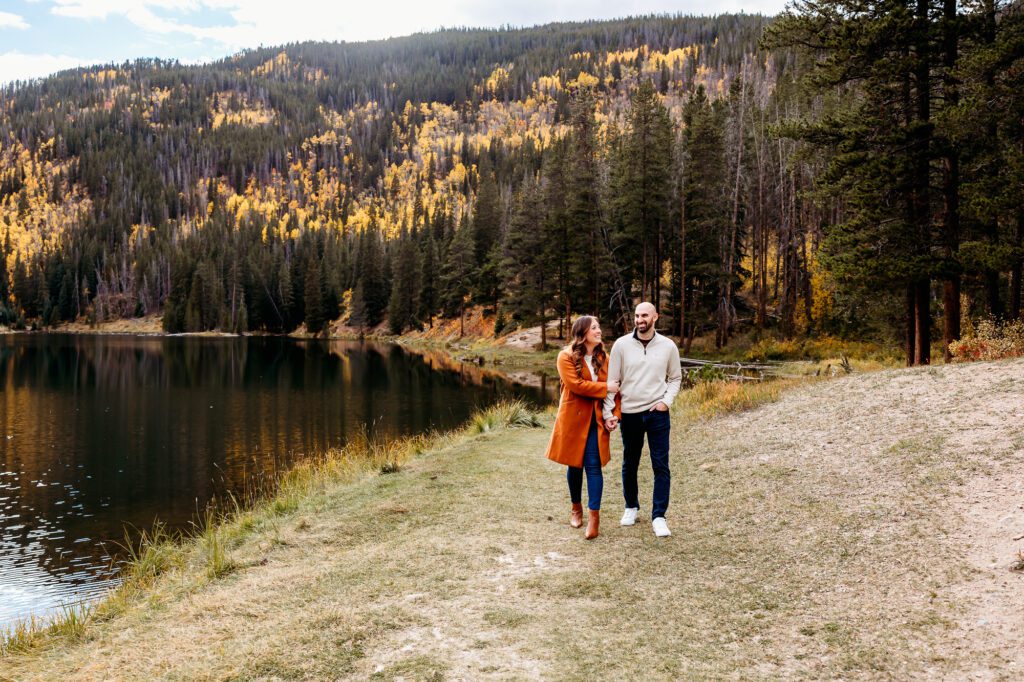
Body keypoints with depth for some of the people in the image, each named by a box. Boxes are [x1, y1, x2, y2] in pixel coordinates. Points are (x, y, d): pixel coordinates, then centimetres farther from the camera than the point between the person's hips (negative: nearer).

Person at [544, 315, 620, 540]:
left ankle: (594, 515, -1)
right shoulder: (567, 357, -6)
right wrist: (604, 388, -16)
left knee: (594, 466, -5)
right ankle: (576, 508, 28)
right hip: (574, 418, -2)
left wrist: (615, 414, -2)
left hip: (596, 420, 2)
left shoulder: (603, 358, 9)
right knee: (574, 465, 9)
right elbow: (575, 384, -19)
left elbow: (615, 387, 9)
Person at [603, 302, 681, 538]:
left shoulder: (668, 346, 0)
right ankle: (631, 507, 33)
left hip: (657, 414, 0)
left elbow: (675, 378, 11)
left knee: (661, 465, -2)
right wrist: (608, 413, -7)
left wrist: (667, 400, -5)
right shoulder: (621, 344, -4)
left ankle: (659, 516, 6)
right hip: (629, 414, 0)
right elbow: (611, 381, -2)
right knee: (629, 465, 14)